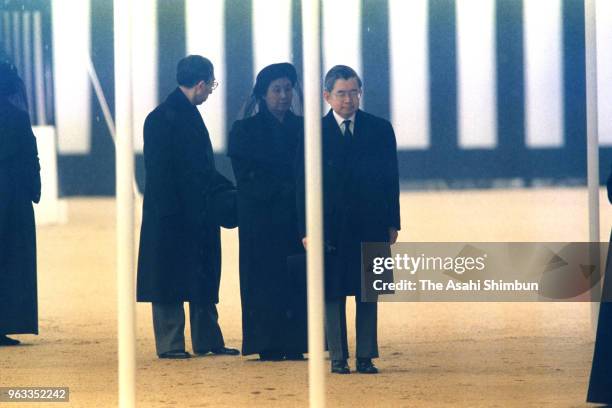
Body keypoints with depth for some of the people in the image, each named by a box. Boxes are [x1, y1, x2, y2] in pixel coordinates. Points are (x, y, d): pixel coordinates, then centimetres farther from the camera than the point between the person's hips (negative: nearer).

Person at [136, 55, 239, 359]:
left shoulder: (188, 114, 15)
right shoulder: (163, 117, -13)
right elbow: (159, 171, -17)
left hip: (196, 216, 9)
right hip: (173, 217, -9)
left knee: (203, 280, 12)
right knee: (169, 281, -2)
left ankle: (207, 341, 18)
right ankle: (169, 345, 3)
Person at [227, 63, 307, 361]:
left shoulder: (301, 128, 11)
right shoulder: (245, 129, 0)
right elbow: (246, 179, -6)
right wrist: (283, 188, -16)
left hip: (296, 217, 3)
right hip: (262, 220, -3)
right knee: (265, 280, -4)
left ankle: (294, 344, 2)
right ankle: (268, 347, -2)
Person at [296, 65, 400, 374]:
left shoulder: (380, 130, 7)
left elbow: (391, 179, 8)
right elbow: (303, 185, 0)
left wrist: (392, 223, 3)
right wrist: (307, 230, -6)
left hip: (371, 226, 2)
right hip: (331, 228, -2)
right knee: (333, 294, 0)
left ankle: (366, 356, 8)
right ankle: (338, 357, 6)